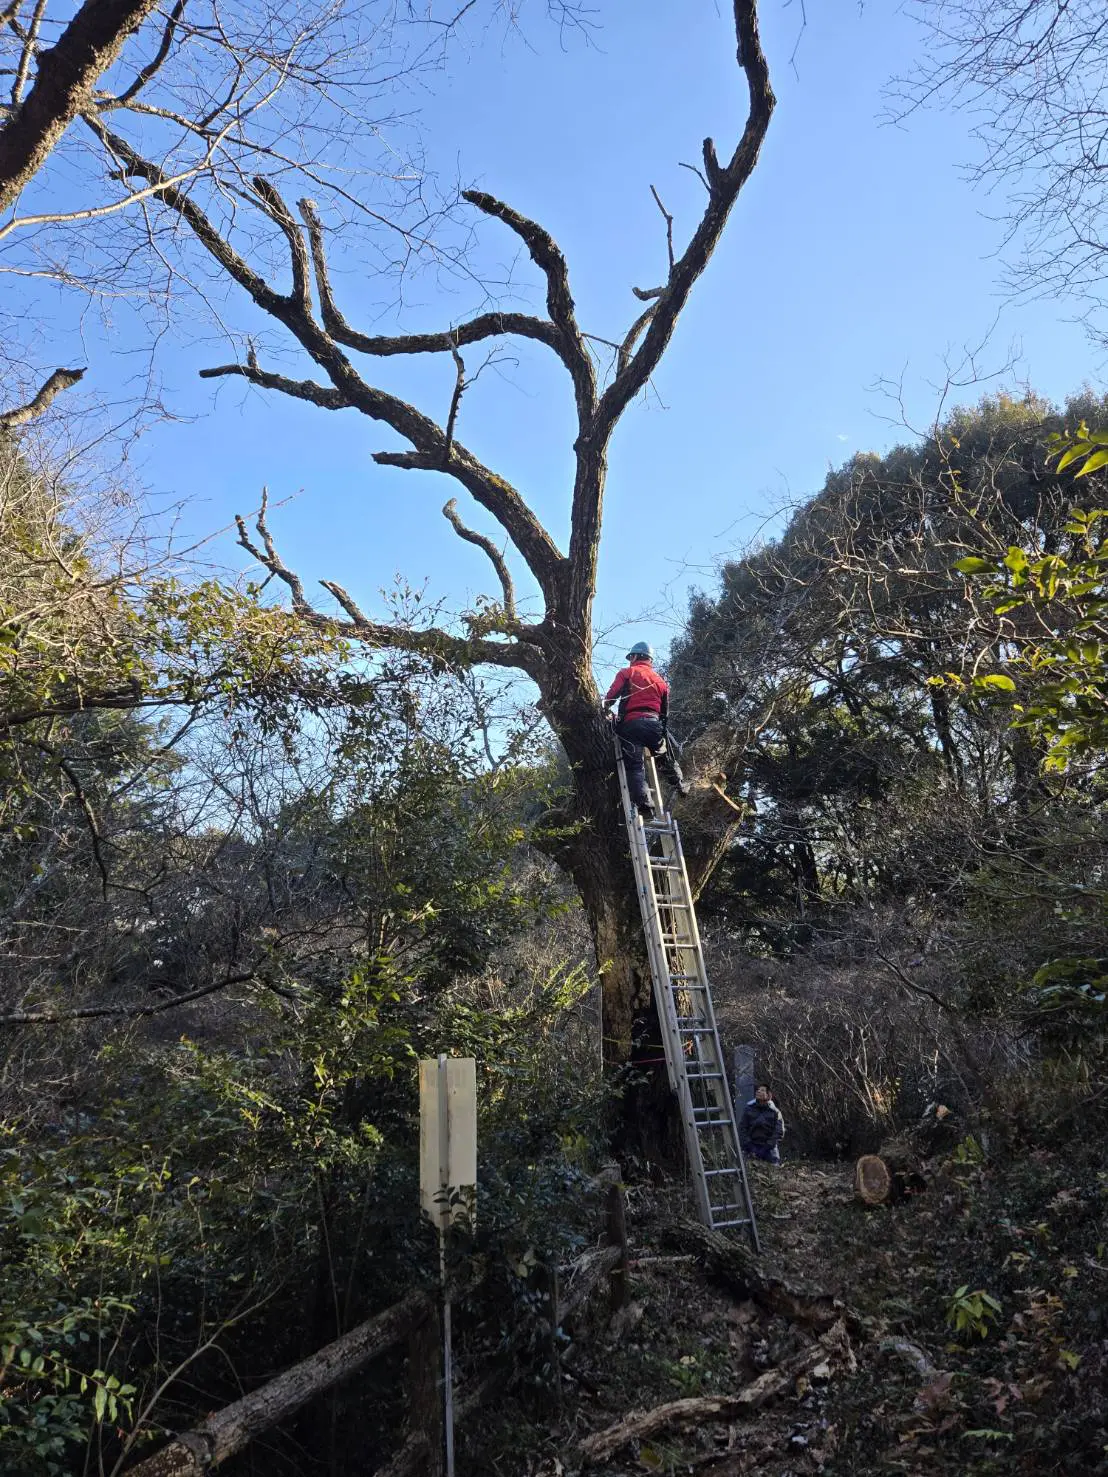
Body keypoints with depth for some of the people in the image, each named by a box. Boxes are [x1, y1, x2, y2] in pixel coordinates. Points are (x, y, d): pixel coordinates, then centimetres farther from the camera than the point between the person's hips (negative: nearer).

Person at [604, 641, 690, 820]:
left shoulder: (627, 673, 9)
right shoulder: (660, 679, 22)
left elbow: (612, 695, -1)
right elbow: (665, 710, 21)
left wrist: (606, 708, 17)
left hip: (631, 724, -4)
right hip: (654, 723, 4)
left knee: (634, 766, -6)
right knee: (665, 759, 26)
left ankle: (644, 806, -16)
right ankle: (681, 787, 29)